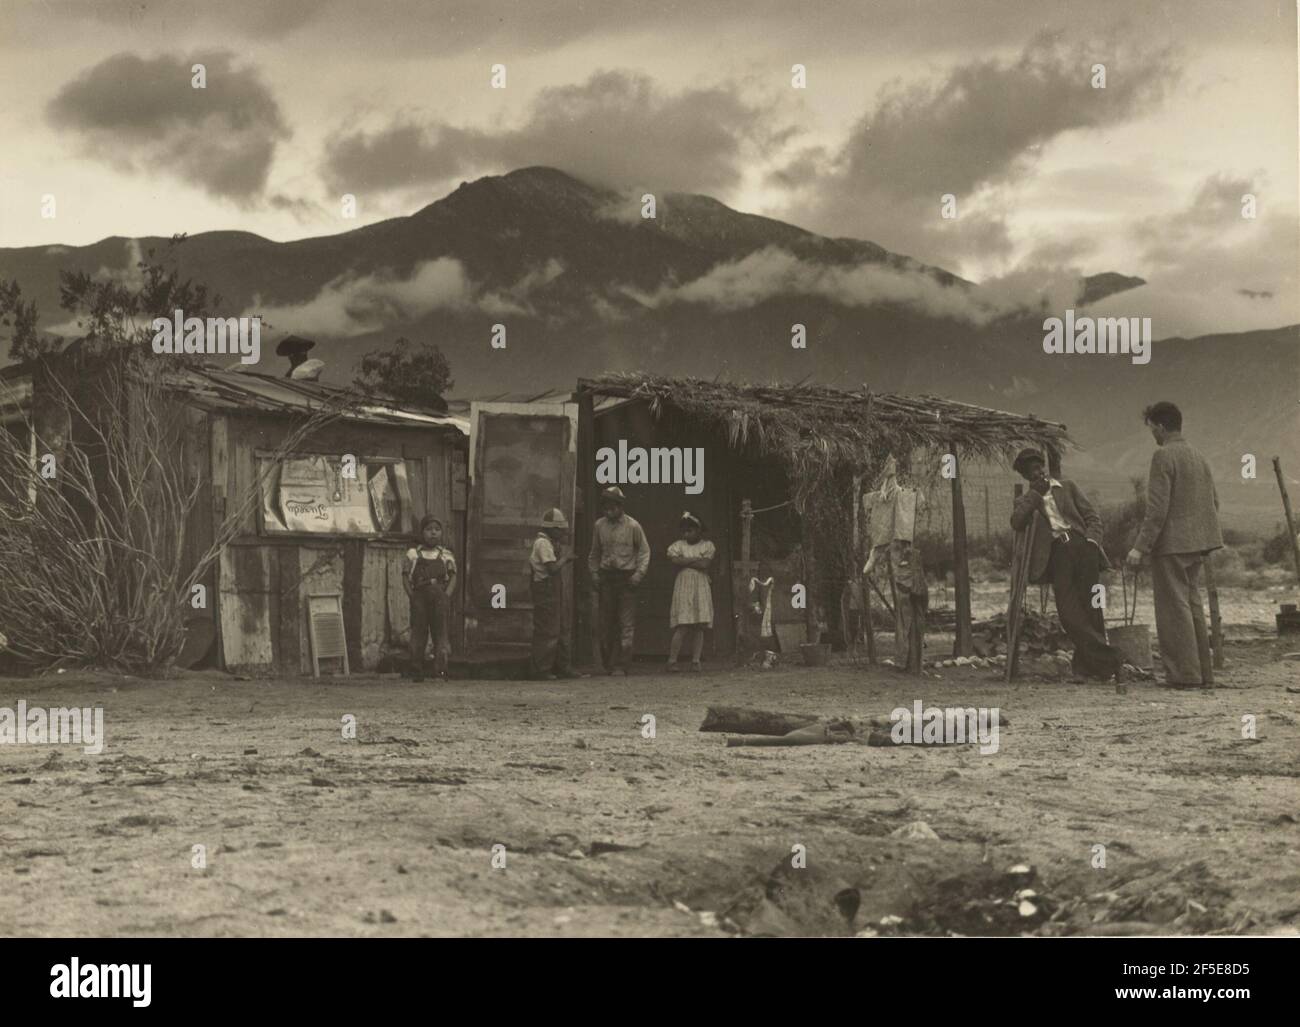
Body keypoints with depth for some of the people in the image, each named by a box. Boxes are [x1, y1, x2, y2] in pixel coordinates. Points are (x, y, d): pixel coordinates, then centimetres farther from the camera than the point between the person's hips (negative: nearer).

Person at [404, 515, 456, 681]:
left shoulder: (446, 555, 13)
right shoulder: (413, 554, 11)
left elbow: (452, 578, 8)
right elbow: (406, 578, 7)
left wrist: (446, 597, -6)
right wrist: (412, 596, -5)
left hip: (440, 597, 0)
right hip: (419, 597, 0)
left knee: (440, 631, -6)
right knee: (418, 632, -3)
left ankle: (441, 668, -9)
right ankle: (417, 671, -1)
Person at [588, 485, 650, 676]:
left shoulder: (632, 526, -3)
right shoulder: (600, 525, 6)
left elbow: (644, 551, 5)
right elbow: (595, 553, 17)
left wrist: (639, 573, -6)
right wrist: (594, 573, 8)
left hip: (626, 577, -3)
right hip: (606, 577, 3)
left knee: (626, 624, -7)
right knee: (607, 624, 4)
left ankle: (620, 665, -7)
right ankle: (607, 664, 13)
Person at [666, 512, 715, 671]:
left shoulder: (707, 545, 9)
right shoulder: (678, 545, 10)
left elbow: (706, 564, -6)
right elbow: (675, 561, -9)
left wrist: (685, 561, -3)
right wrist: (696, 559, -6)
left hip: (701, 588, 1)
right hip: (683, 587, -1)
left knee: (699, 627, -1)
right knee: (682, 627, -10)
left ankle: (695, 661, 3)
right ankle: (672, 660, -6)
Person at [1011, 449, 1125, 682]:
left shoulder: (1067, 487, 19)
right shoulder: (1025, 501, 19)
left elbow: (1093, 518, 14)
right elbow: (1017, 523, -2)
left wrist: (1091, 541, -4)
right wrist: (1035, 493, 0)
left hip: (1082, 546, 0)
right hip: (1057, 553, 0)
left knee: (1090, 606, -8)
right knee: (1068, 610, -15)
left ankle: (1085, 665, 1)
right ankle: (1110, 660, -13)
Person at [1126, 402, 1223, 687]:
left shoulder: (1163, 455, -13)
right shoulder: (1199, 458, 14)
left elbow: (1157, 507, -19)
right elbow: (1214, 501, 15)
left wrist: (1141, 546, -17)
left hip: (1171, 544, -9)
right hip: (1197, 543, 9)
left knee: (1174, 608, -4)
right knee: (1192, 604, 15)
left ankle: (1184, 673, -5)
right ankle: (1203, 671, 17)